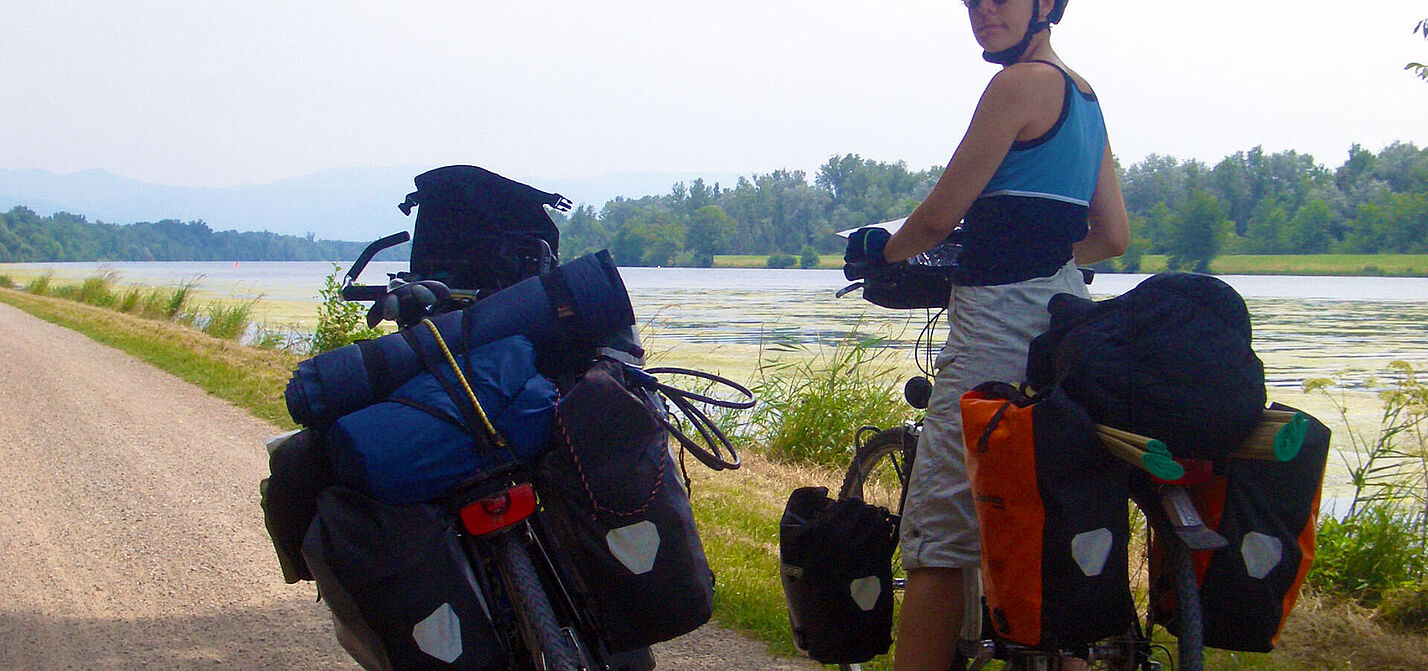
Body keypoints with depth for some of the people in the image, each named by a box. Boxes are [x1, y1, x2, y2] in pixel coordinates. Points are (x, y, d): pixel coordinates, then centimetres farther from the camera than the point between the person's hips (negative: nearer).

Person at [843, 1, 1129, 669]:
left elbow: (939, 215, -9)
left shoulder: (1022, 82, -9)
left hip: (1002, 316, -10)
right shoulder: (1085, 97, 19)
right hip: (1064, 312, 10)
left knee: (939, 534, -9)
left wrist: (881, 249, 10)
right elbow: (1113, 237, 21)